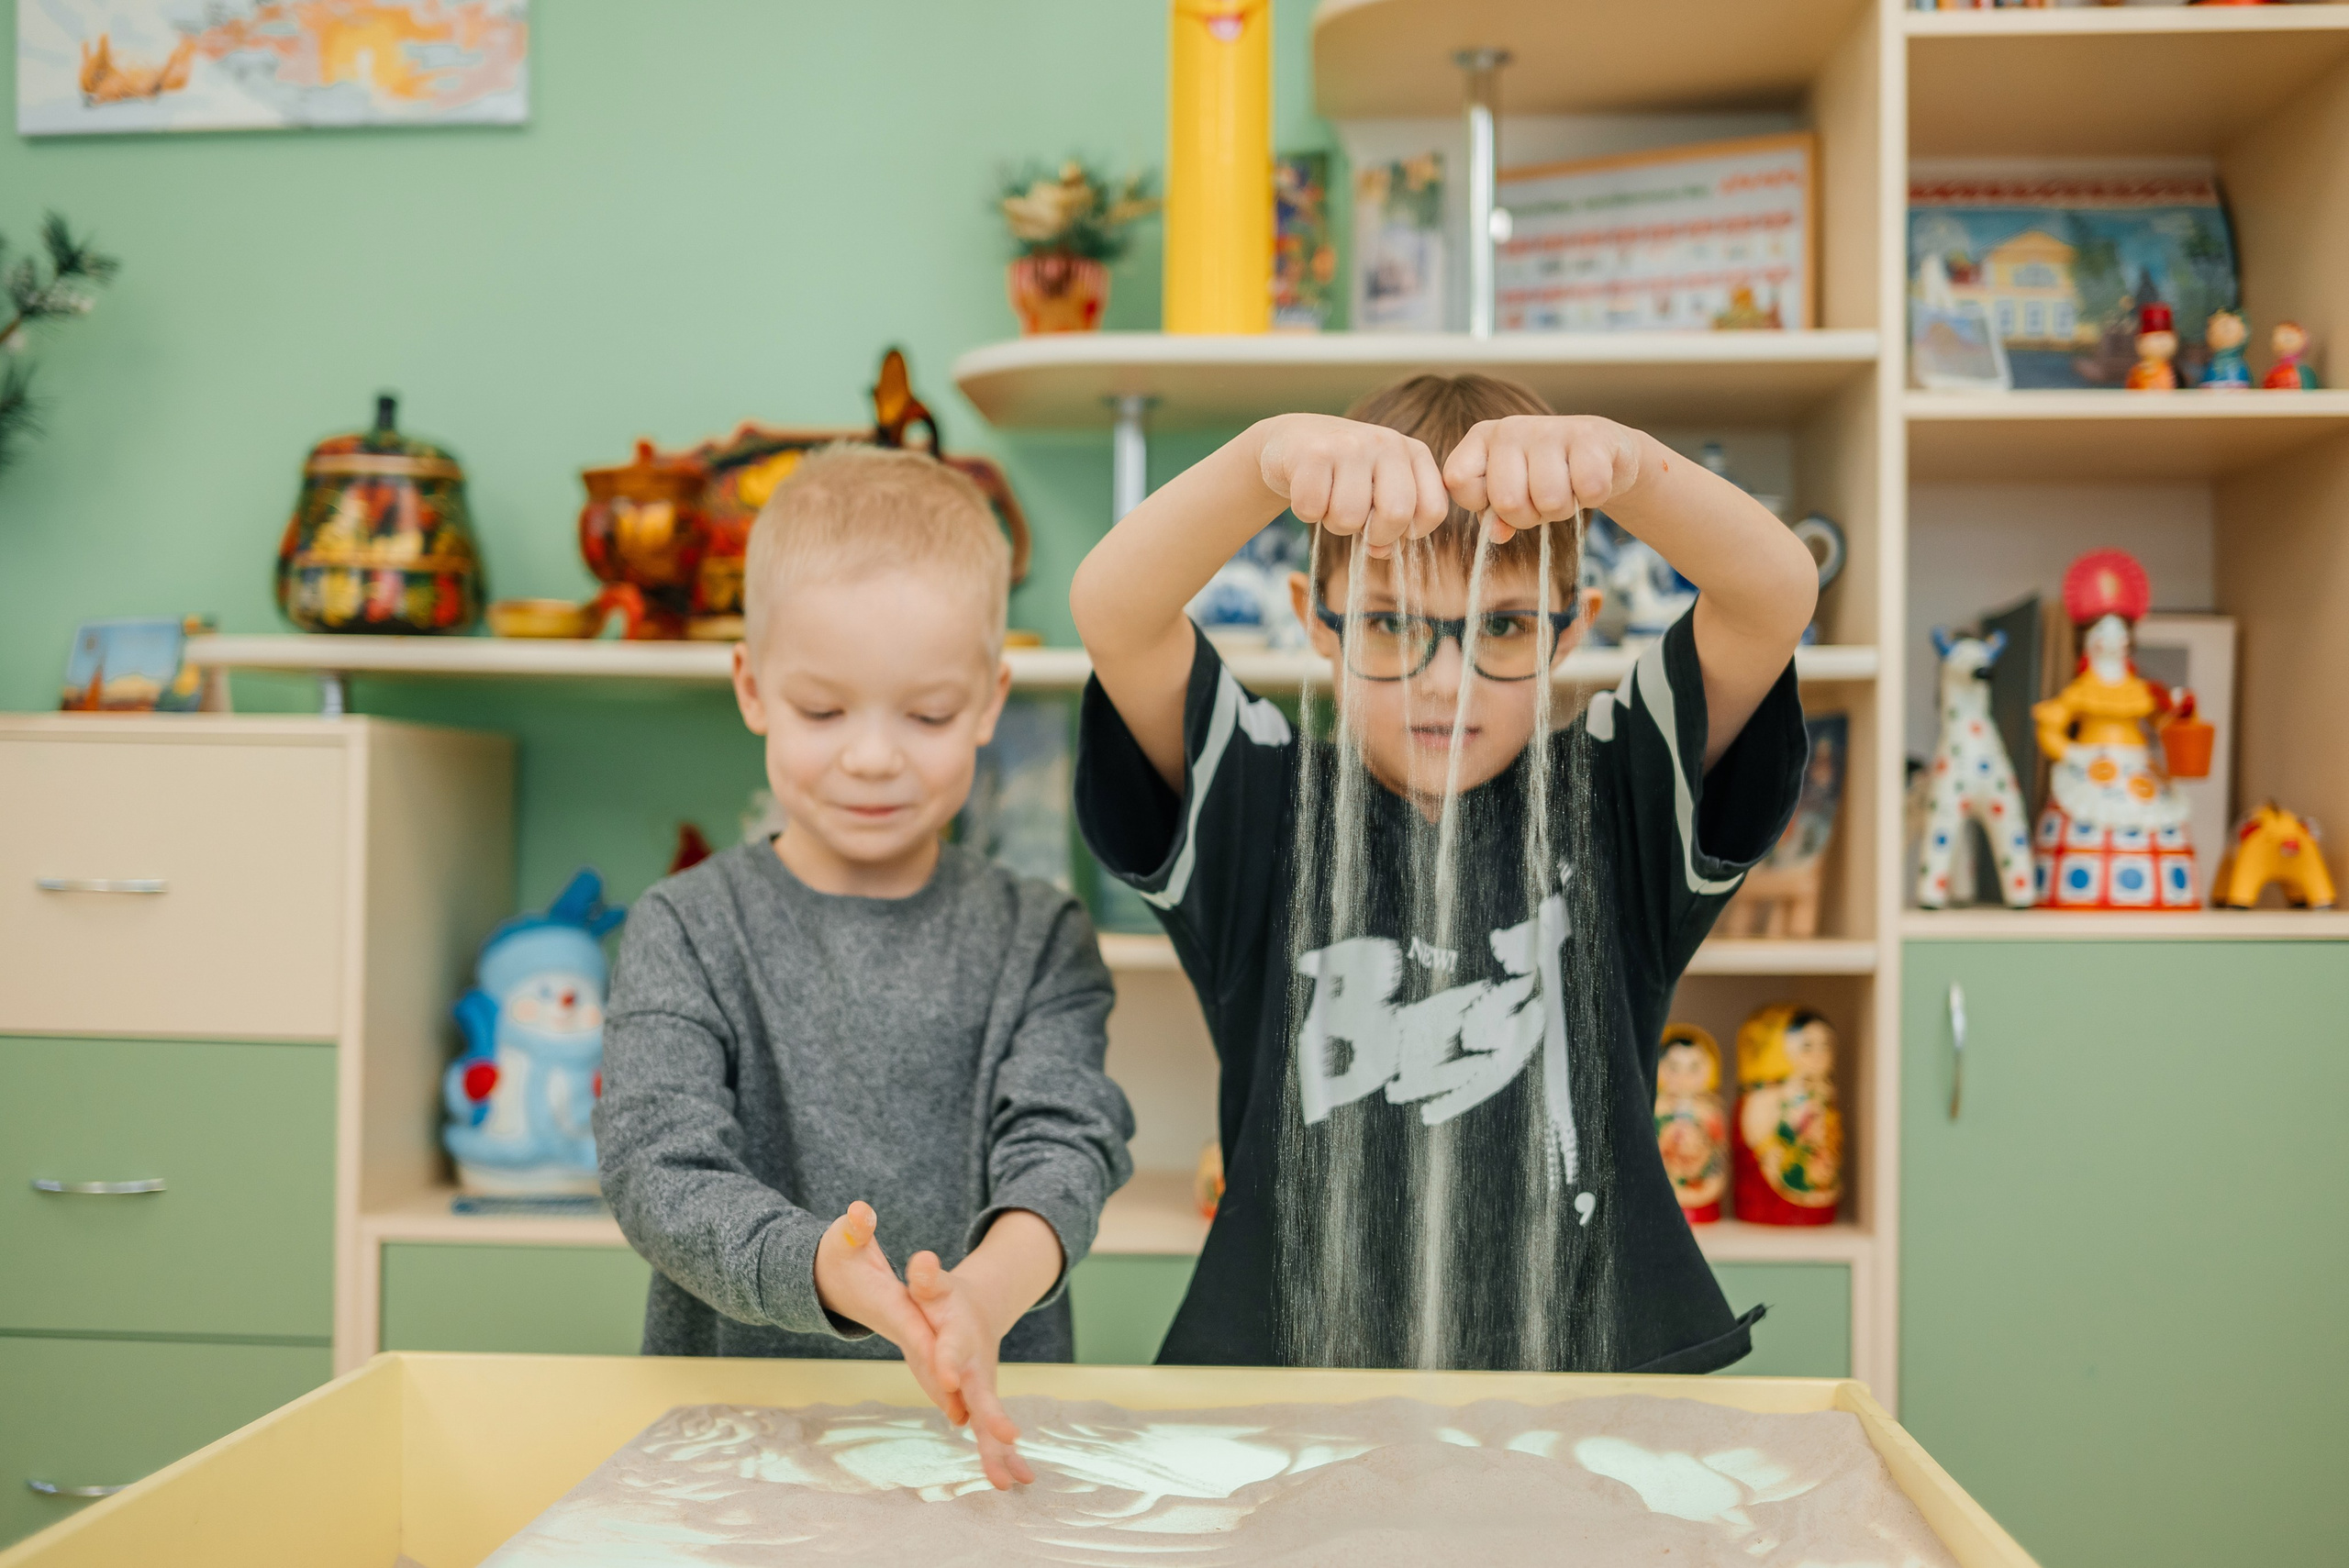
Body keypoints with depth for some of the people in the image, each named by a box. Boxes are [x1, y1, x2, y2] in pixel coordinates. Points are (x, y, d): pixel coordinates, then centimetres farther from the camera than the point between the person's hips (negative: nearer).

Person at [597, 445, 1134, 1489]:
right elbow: (660, 1175, -8)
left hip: (987, 1430, 1)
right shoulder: (686, 932, 3)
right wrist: (827, 1274, -29)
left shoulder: (1040, 941, 7)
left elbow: (1064, 1145, -7)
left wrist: (985, 1293, -29)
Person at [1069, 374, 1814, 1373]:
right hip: (1292, 1360, -1)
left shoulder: (1617, 804, 6)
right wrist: (1268, 458, -29)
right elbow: (1110, 611, -11)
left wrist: (1621, 462, -27)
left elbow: (1777, 594, -8)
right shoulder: (1258, 812, 4)